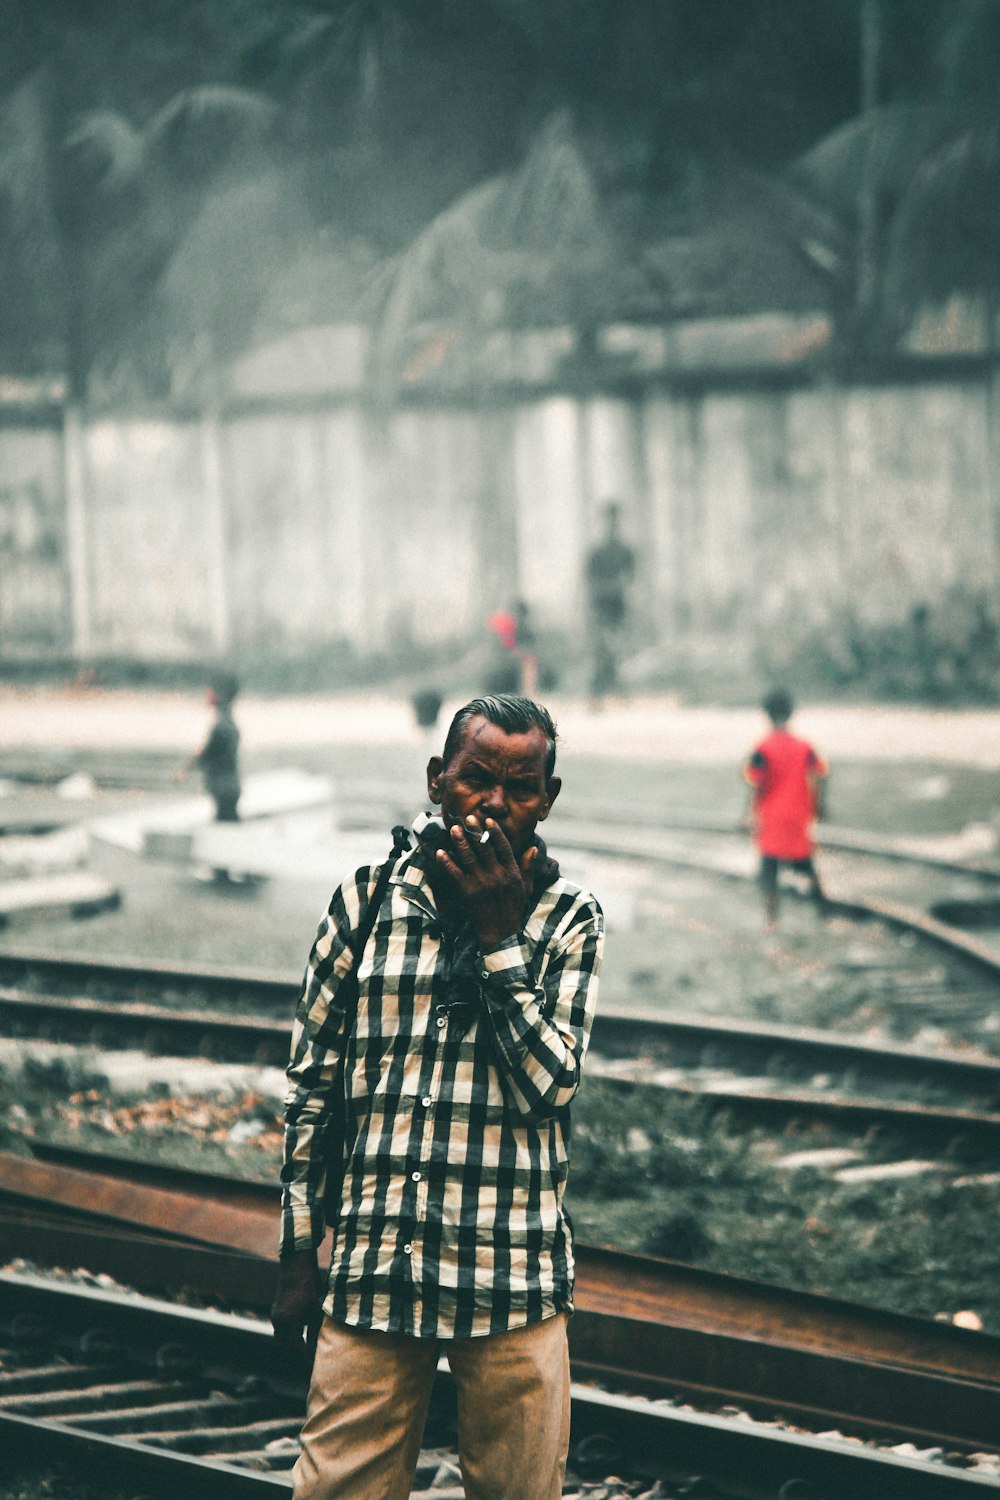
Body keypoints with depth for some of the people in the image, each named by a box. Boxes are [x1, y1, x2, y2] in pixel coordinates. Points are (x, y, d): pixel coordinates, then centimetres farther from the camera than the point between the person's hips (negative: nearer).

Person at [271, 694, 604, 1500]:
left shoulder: (569, 918, 1)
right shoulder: (367, 898, 4)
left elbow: (549, 1083, -10)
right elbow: (310, 1088, 8)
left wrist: (496, 934, -12)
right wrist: (299, 1253, 8)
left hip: (513, 1280, -1)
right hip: (373, 1272, 1)